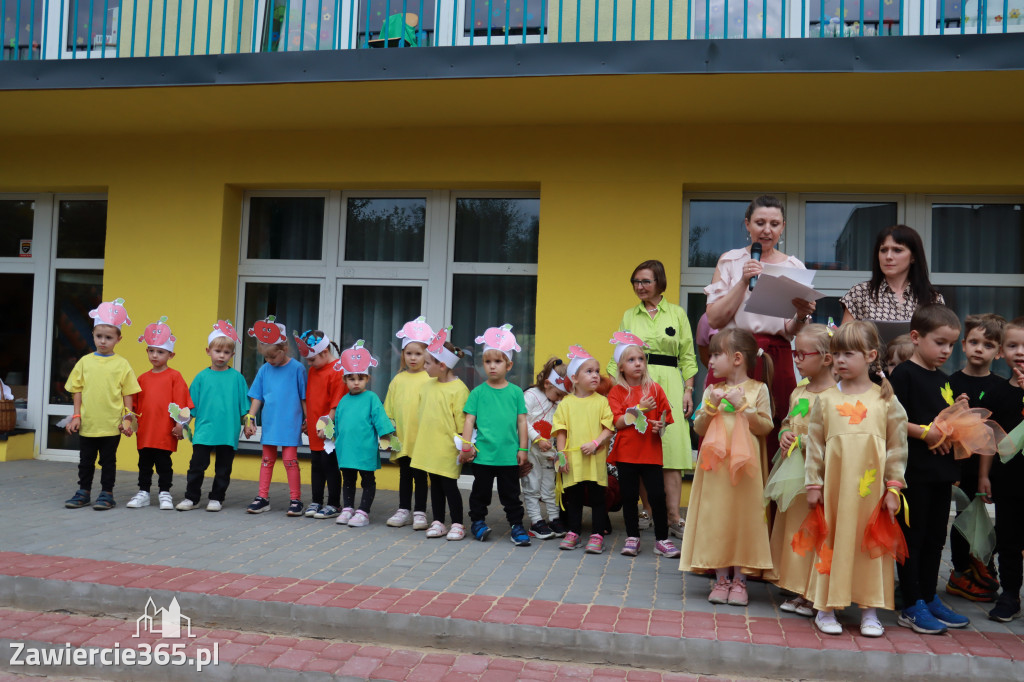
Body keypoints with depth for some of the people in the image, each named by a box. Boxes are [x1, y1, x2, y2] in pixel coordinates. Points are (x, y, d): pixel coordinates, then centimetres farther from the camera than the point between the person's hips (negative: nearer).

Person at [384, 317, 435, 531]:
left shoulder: (430, 379, -7)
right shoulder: (398, 380, 7)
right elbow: (389, 408, 12)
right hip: (401, 437, 4)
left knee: (420, 475, 5)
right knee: (404, 474, 14)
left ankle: (420, 513, 15)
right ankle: (404, 511, 24)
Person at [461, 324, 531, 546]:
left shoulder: (515, 392, 2)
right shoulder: (478, 392, 0)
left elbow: (521, 421, 5)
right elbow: (469, 420, 0)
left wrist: (523, 449, 4)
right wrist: (466, 446, -4)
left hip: (509, 455, 0)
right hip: (483, 454, 0)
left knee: (511, 493, 9)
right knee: (481, 491, 12)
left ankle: (516, 524, 19)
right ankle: (478, 521, 29)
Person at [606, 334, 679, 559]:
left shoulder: (654, 388, 6)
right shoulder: (616, 392, 2)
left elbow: (666, 416, 10)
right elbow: (617, 422, -8)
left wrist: (660, 426, -12)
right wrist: (640, 410, -16)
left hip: (651, 452, 1)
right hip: (626, 453, 0)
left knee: (657, 495, -2)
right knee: (629, 496, 7)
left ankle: (662, 539, 11)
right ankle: (632, 538, 20)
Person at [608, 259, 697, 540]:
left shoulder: (677, 314, 10)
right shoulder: (629, 316, 14)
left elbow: (687, 356, 9)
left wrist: (688, 390, 1)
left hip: (669, 385, -1)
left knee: (671, 449, -8)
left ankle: (673, 517, -4)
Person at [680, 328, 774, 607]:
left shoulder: (757, 389, 1)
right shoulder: (712, 391, 8)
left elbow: (765, 427, -5)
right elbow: (699, 428, 6)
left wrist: (742, 406, -14)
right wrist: (711, 406, -9)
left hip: (744, 469, -2)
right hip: (716, 468, 3)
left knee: (744, 520, 3)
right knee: (716, 520, 4)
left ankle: (739, 580, 15)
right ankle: (721, 579, 15)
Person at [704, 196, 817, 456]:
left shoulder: (794, 267, 10)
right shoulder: (730, 261, 8)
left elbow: (791, 331, 5)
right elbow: (715, 319, -3)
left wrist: (801, 316, -16)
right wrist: (744, 281, -10)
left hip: (776, 362, 1)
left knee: (771, 440, -3)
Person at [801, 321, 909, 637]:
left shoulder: (885, 401, 2)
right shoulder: (825, 400, 3)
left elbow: (898, 448, 3)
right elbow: (814, 445, 4)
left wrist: (893, 488, -1)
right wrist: (813, 485, 1)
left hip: (871, 489, 0)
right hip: (834, 487, 0)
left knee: (872, 545, 7)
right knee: (832, 543, 6)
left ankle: (870, 612, 20)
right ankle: (826, 609, 18)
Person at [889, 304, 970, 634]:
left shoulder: (943, 379, 16)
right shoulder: (903, 373, -9)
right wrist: (924, 432, -18)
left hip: (941, 471, 8)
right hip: (914, 470, -8)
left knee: (935, 538, 14)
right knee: (912, 537, -1)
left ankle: (929, 598, 26)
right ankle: (912, 606, 6)